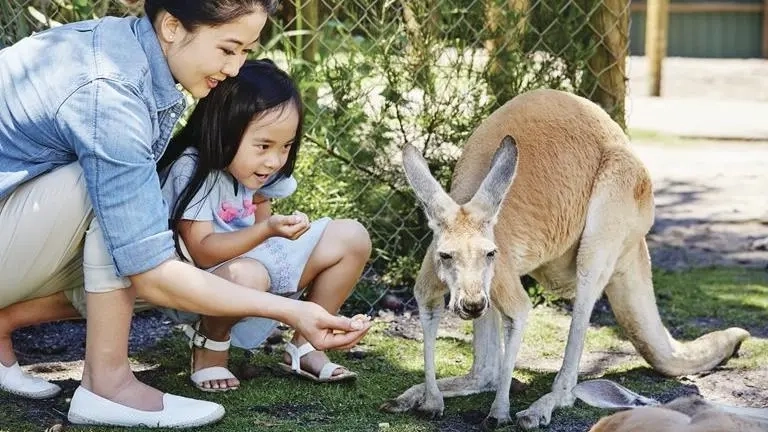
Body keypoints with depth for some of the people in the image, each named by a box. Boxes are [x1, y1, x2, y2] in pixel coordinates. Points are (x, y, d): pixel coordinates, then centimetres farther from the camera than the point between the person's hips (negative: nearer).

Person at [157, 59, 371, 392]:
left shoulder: (260, 166, -2)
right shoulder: (192, 170, -24)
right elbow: (203, 252, -29)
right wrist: (266, 231, -40)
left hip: (256, 257, 8)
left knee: (352, 238, 0)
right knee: (246, 275, -44)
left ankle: (304, 347, 9)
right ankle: (209, 344, -9)